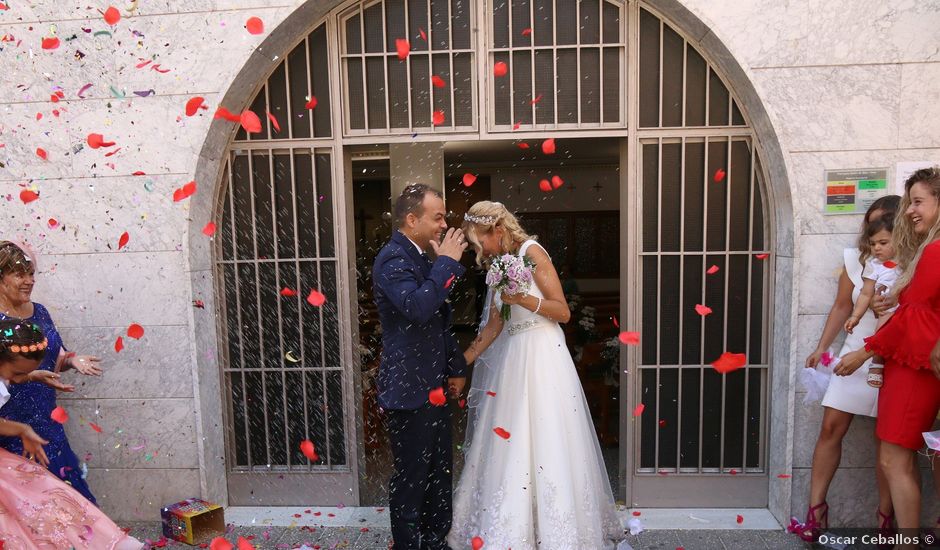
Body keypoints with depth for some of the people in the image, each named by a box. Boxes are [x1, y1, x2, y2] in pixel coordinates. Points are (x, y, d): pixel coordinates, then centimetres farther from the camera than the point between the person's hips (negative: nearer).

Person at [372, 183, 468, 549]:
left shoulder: (422, 259, 13)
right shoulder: (393, 258, -17)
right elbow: (417, 307, -35)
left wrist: (455, 368, 17)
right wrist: (448, 262, -24)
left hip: (434, 388, 9)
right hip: (409, 391, -9)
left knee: (439, 474, 19)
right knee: (410, 480, 5)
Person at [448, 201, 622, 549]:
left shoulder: (531, 252, -8)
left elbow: (564, 312, -11)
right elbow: (494, 324, 13)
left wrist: (524, 299, -24)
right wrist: (462, 362, 11)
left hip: (542, 356, -8)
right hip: (511, 358, 8)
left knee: (544, 443, -3)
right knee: (509, 445, 10)